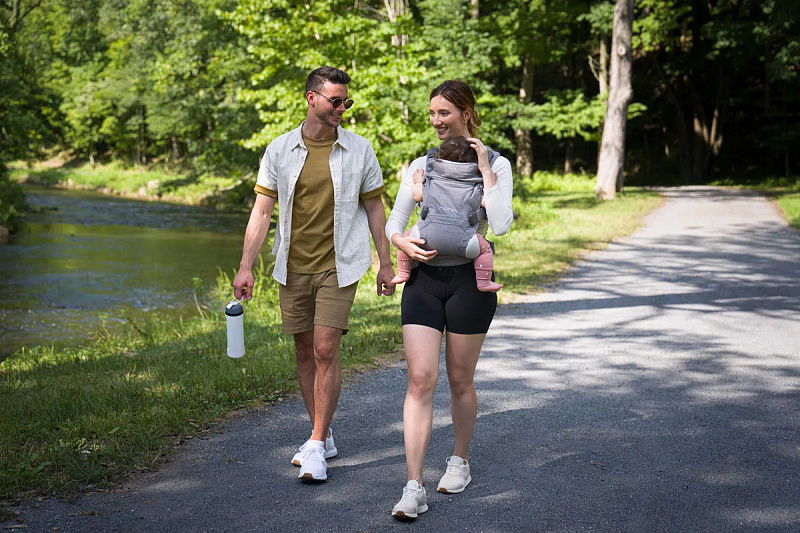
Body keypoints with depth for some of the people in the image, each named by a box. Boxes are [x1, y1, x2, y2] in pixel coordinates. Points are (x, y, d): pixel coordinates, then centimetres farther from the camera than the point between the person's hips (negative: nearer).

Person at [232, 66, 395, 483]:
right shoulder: (280, 151, 1)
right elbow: (261, 211, 1)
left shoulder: (359, 150, 0)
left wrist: (386, 263, 7)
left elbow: (374, 208, 7)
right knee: (305, 351, 10)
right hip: (294, 267, 2)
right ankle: (322, 436, 24)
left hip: (338, 265, -2)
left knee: (325, 351, -10)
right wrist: (246, 267, -5)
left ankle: (316, 446, -3)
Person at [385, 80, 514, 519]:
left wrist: (485, 171, -13)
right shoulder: (421, 167, 10)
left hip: (468, 279, -2)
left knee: (460, 380, 9)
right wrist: (403, 243, -10)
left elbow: (500, 224, -14)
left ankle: (460, 461, 32)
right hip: (424, 278, 2)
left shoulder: (496, 165, 1)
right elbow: (392, 222, 12)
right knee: (420, 379, -7)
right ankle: (414, 487, -7)